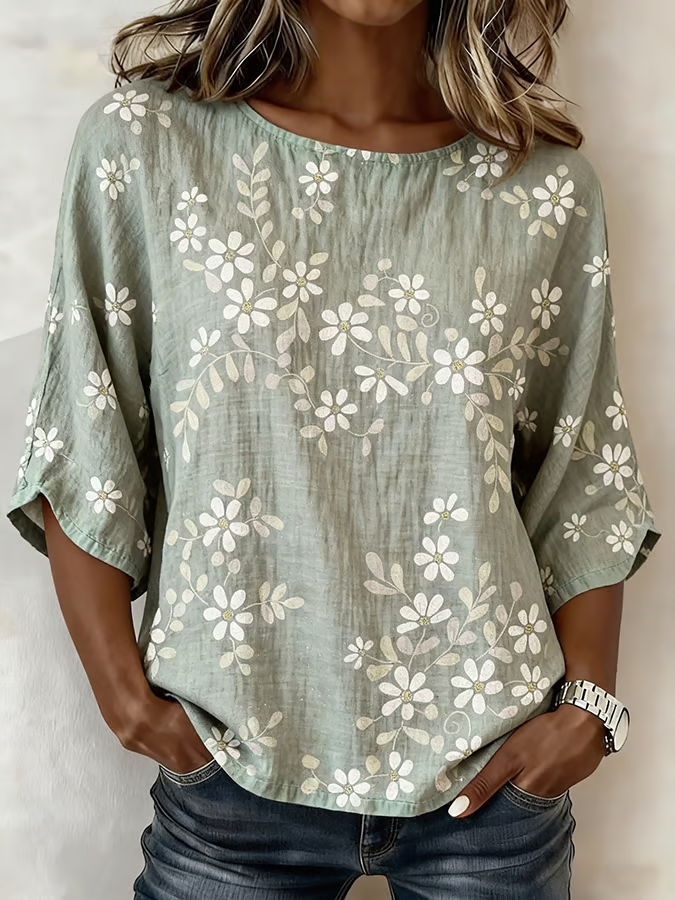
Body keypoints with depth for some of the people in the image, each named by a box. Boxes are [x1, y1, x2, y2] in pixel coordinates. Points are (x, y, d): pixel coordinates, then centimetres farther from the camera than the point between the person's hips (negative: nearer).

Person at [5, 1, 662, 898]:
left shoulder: (550, 186, -1)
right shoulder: (140, 145, -4)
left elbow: (587, 484, 4)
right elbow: (80, 458, -3)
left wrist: (588, 705, -4)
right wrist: (124, 691, -7)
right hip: (231, 770, -1)